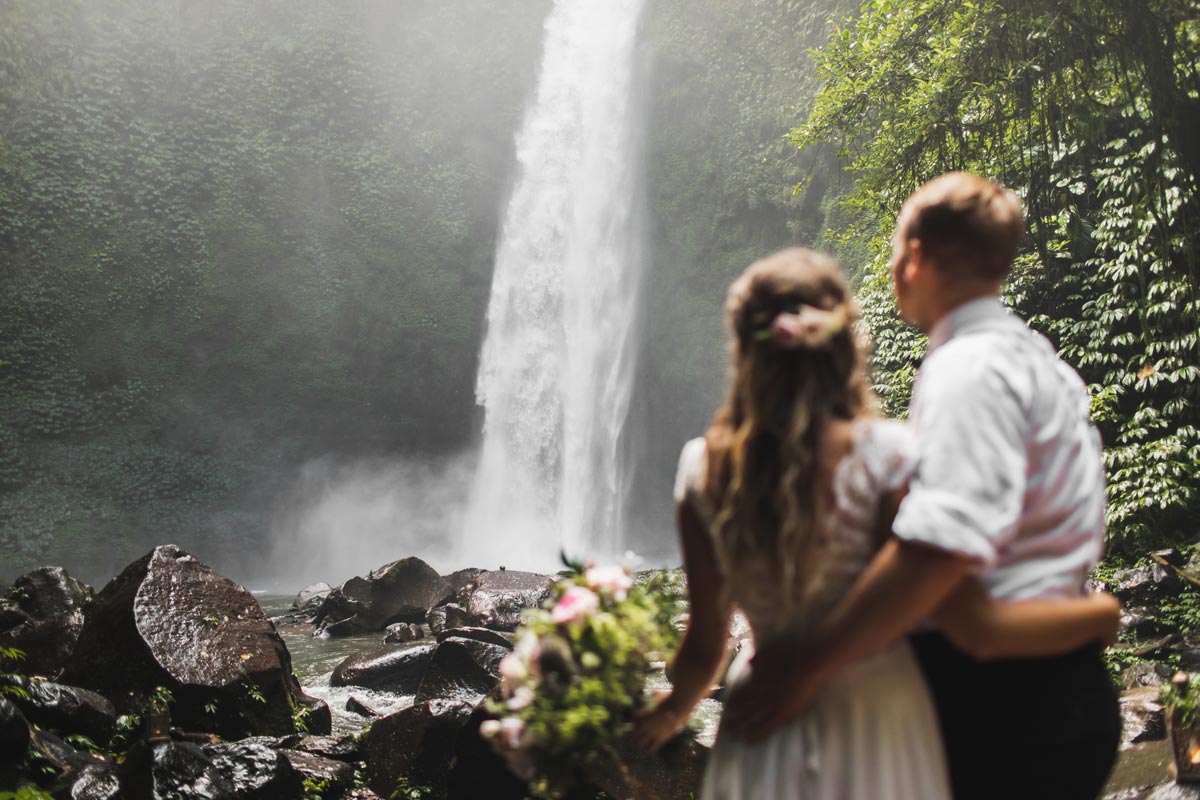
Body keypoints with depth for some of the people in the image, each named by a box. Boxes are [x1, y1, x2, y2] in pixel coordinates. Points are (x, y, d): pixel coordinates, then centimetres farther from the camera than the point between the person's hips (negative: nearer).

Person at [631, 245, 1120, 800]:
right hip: (872, 735, -2)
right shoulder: (884, 456, -18)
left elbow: (705, 647, 0)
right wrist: (1102, 611, 0)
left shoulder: (703, 469, -8)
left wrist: (665, 714, 21)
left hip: (759, 748, 3)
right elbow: (975, 628, -16)